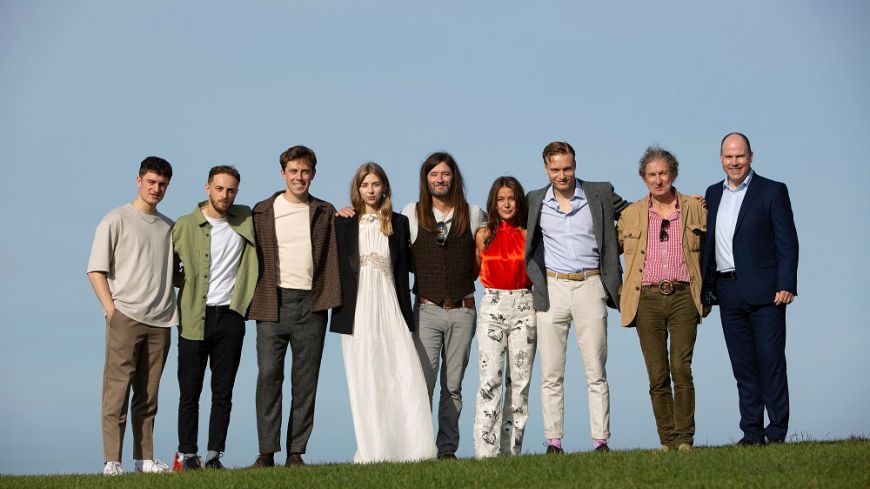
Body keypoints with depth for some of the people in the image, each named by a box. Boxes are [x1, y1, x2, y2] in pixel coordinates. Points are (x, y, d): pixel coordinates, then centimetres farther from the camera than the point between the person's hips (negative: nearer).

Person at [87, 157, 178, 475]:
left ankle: (144, 458, 11)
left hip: (160, 321, 5)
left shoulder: (168, 227, 17)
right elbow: (96, 270, -2)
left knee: (148, 394, 7)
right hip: (125, 317, -5)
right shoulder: (116, 221, 1)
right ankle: (111, 461, -9)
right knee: (117, 390, -8)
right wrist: (111, 310, -10)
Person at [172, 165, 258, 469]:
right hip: (195, 318, -2)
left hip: (230, 317, 2)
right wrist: (187, 282, 0)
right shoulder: (185, 226, 2)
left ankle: (214, 455, 7)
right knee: (190, 392, 1)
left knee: (223, 393, 2)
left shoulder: (245, 221, 7)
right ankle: (187, 455, 8)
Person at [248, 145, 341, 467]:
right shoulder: (263, 212, 8)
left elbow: (332, 258, 10)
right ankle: (266, 452, -3)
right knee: (268, 375, -7)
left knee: (305, 380, 2)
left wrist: (330, 299, -4)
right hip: (273, 303, -1)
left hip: (311, 305, 1)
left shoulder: (325, 213, 11)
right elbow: (254, 258, 6)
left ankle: (296, 453, 7)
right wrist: (255, 301, 0)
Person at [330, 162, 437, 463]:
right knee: (365, 382, -1)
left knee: (405, 378, -8)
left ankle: (412, 449, -7)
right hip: (358, 311, -1)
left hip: (390, 308, 1)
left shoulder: (398, 223, 11)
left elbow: (408, 264, 14)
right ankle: (372, 452, 0)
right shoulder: (344, 224, 7)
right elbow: (335, 265, 6)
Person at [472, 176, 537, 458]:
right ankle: (486, 451, -13)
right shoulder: (483, 235, 6)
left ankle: (512, 451, 6)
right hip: (492, 307, -1)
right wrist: (495, 286, 9)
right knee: (490, 380, -11)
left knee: (520, 380, 1)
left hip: (524, 308, 1)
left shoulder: (527, 235, 5)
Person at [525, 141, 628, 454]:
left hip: (590, 287, -1)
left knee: (596, 372, -2)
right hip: (551, 290, 1)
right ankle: (553, 442, 3)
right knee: (551, 374, 0)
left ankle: (601, 440, 0)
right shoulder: (535, 202, 9)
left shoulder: (601, 194, 4)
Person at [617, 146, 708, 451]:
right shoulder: (631, 214, 11)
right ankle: (667, 441, 5)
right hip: (647, 300, 1)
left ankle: (684, 439, -6)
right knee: (657, 376, 0)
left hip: (684, 297, -1)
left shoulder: (695, 209, 8)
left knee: (681, 369, -12)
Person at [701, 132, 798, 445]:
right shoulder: (713, 194, 15)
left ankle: (777, 433, 1)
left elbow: (787, 242, -5)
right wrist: (706, 289, 10)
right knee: (743, 367, 6)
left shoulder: (772, 191, 0)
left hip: (763, 291, -5)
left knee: (771, 362, -4)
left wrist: (786, 285, -14)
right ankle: (752, 433, 10)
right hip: (728, 293, 5)